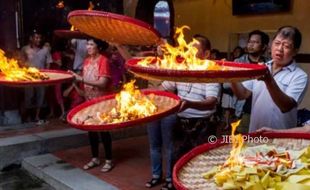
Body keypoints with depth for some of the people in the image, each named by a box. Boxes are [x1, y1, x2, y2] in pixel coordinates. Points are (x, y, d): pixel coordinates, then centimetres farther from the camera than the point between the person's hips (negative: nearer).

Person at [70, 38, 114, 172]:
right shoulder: (86, 61, 7)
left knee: (103, 130, 0)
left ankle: (109, 160, 14)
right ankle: (95, 158, 26)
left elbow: (102, 83, -24)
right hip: (89, 100, 7)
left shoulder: (103, 61, -15)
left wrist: (81, 79, -24)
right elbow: (85, 81, 11)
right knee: (91, 130, 12)